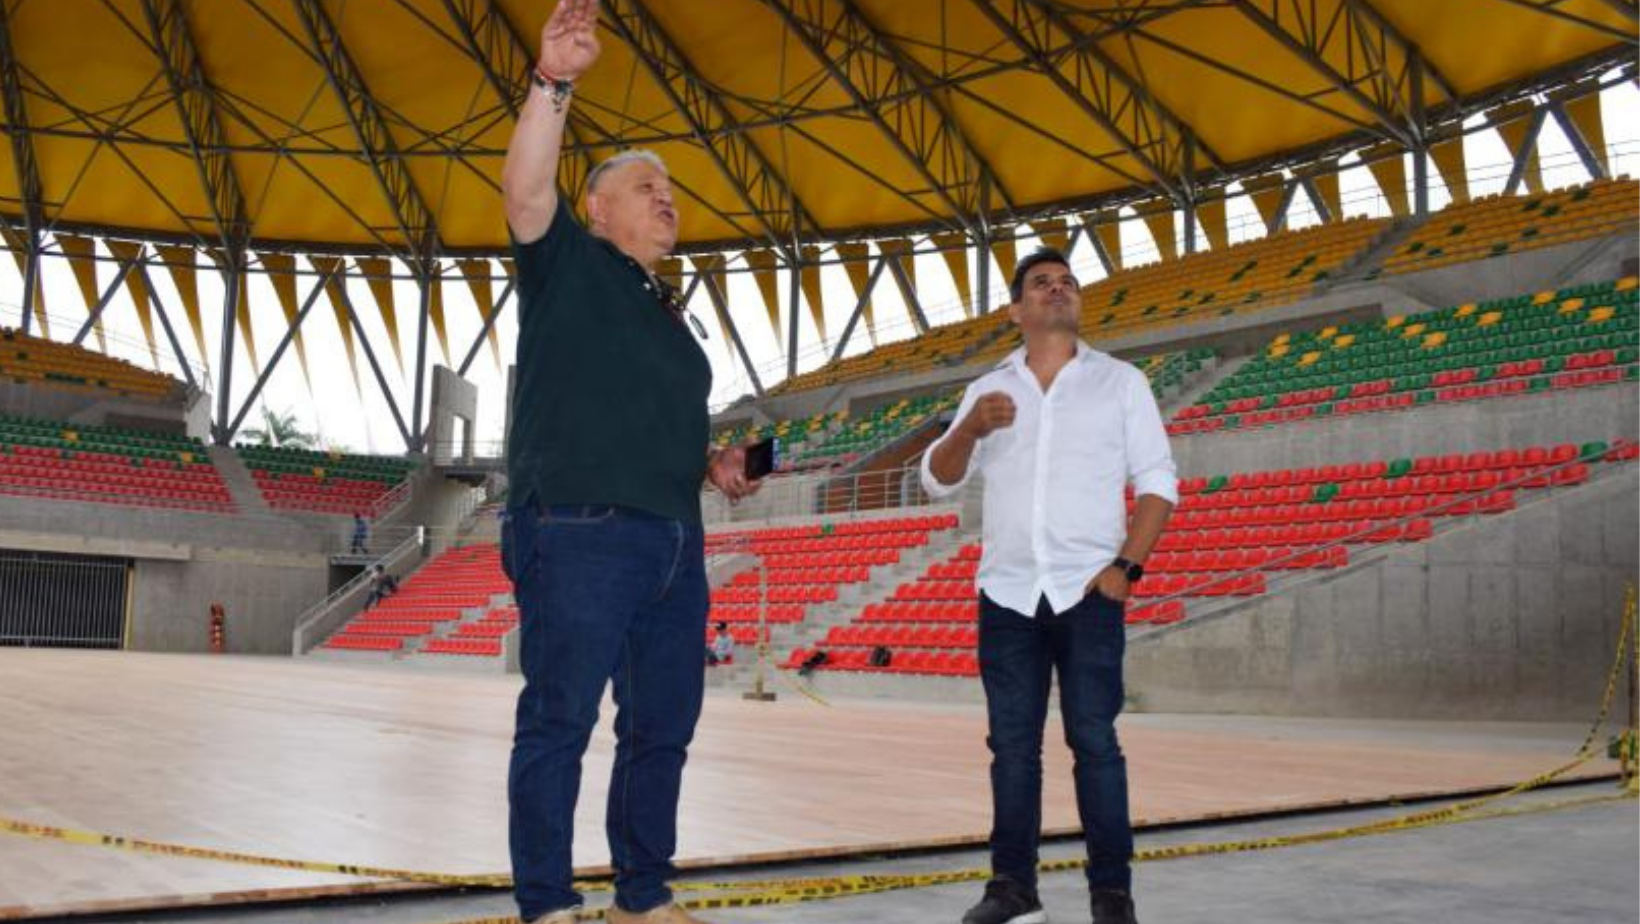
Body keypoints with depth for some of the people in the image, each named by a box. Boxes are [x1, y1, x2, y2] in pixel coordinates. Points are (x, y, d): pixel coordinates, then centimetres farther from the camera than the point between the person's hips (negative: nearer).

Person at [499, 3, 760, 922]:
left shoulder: (669, 312, 26)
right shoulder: (568, 260, 6)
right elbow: (526, 188, -14)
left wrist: (714, 462, 12)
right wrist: (555, 81, -25)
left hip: (675, 543, 8)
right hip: (582, 534, -8)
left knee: (664, 726, 9)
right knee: (559, 723, -4)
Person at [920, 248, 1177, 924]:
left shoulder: (1120, 381, 7)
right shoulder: (988, 390, 13)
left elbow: (1157, 482, 3)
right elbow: (938, 481, 7)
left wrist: (1126, 567, -10)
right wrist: (971, 428, -13)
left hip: (1088, 591, -2)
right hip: (1007, 593, 2)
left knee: (1094, 741, -4)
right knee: (1012, 743, 4)